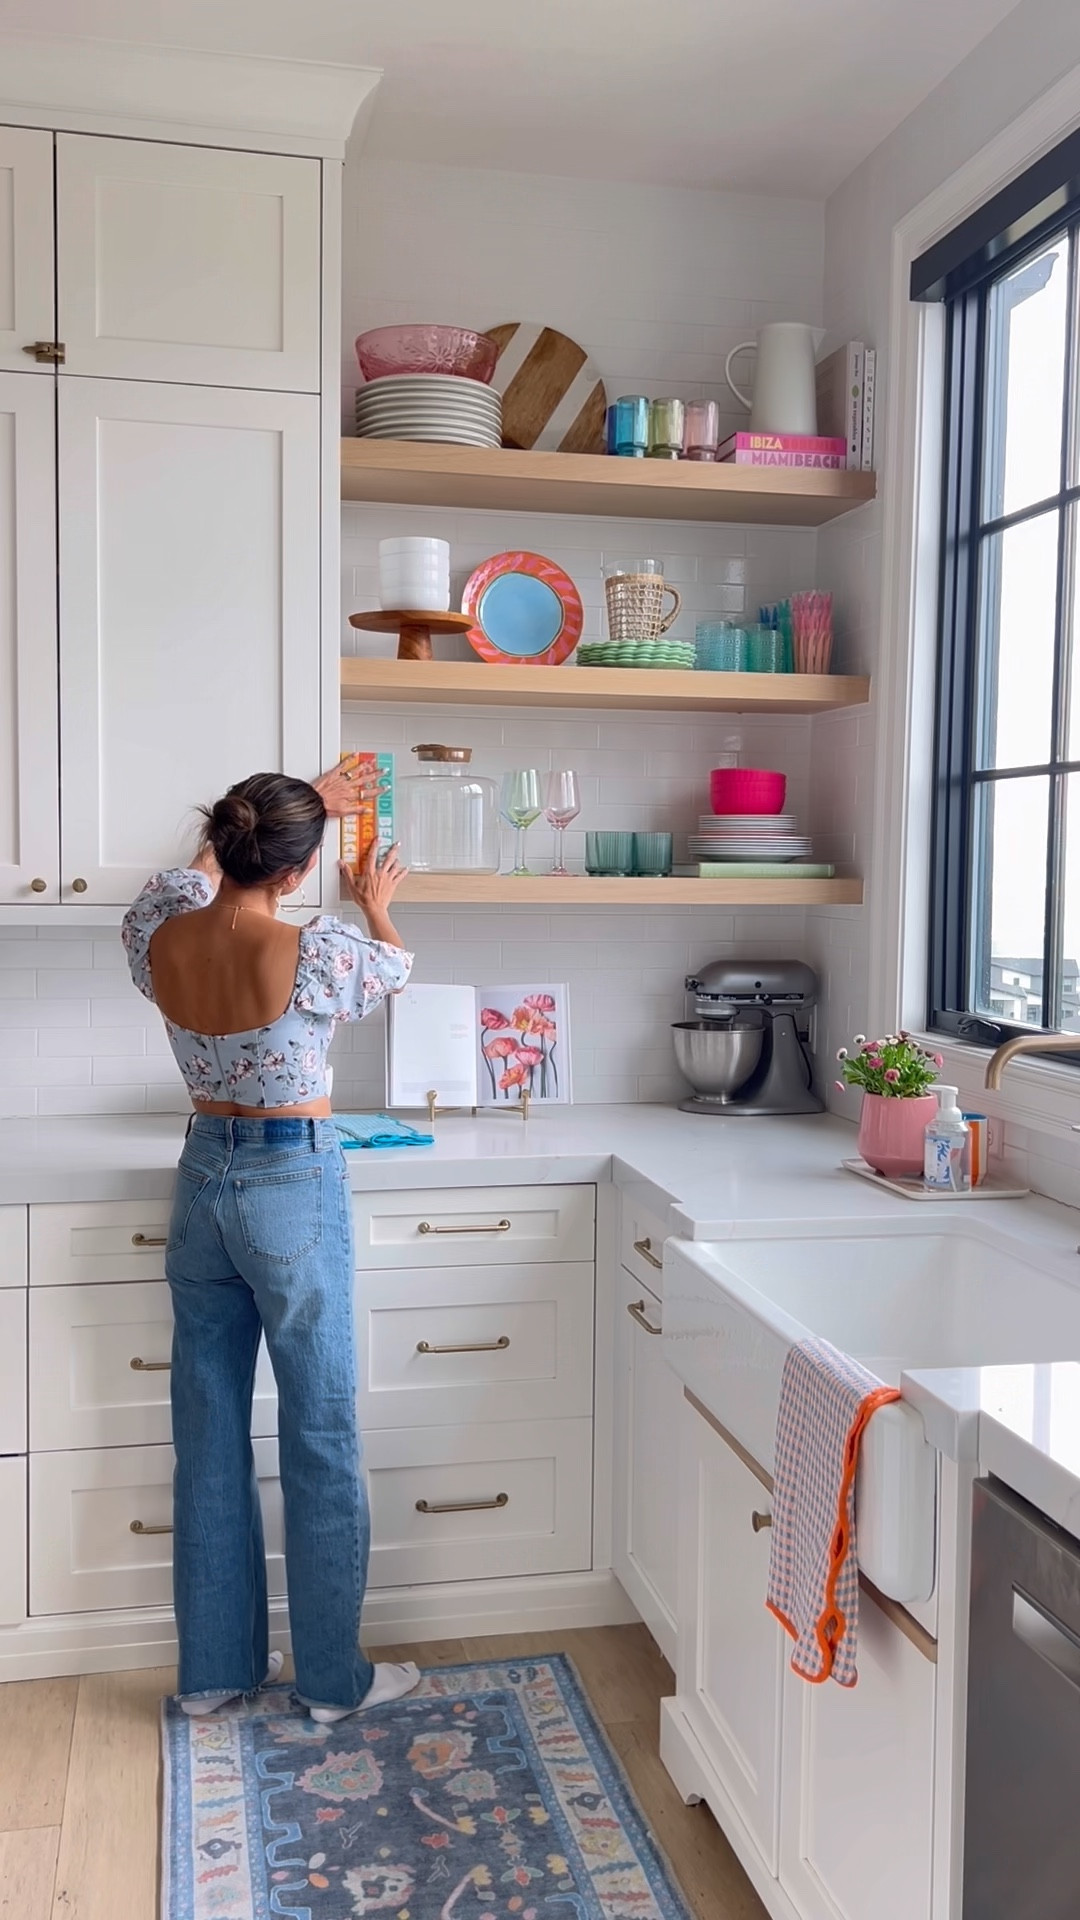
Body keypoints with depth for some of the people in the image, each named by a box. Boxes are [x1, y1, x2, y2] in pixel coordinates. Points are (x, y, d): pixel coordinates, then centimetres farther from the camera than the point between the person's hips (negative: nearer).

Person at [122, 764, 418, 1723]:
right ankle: (335, 1677, 20)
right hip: (295, 1186, -5)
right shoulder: (317, 953, -21)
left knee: (209, 1433, 15)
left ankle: (215, 1665, 28)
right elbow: (396, 968, 3)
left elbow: (203, 865, 18)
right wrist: (374, 909, 25)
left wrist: (303, 801, 26)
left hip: (203, 1180, 6)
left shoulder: (158, 935, -7)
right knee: (321, 1435, 7)